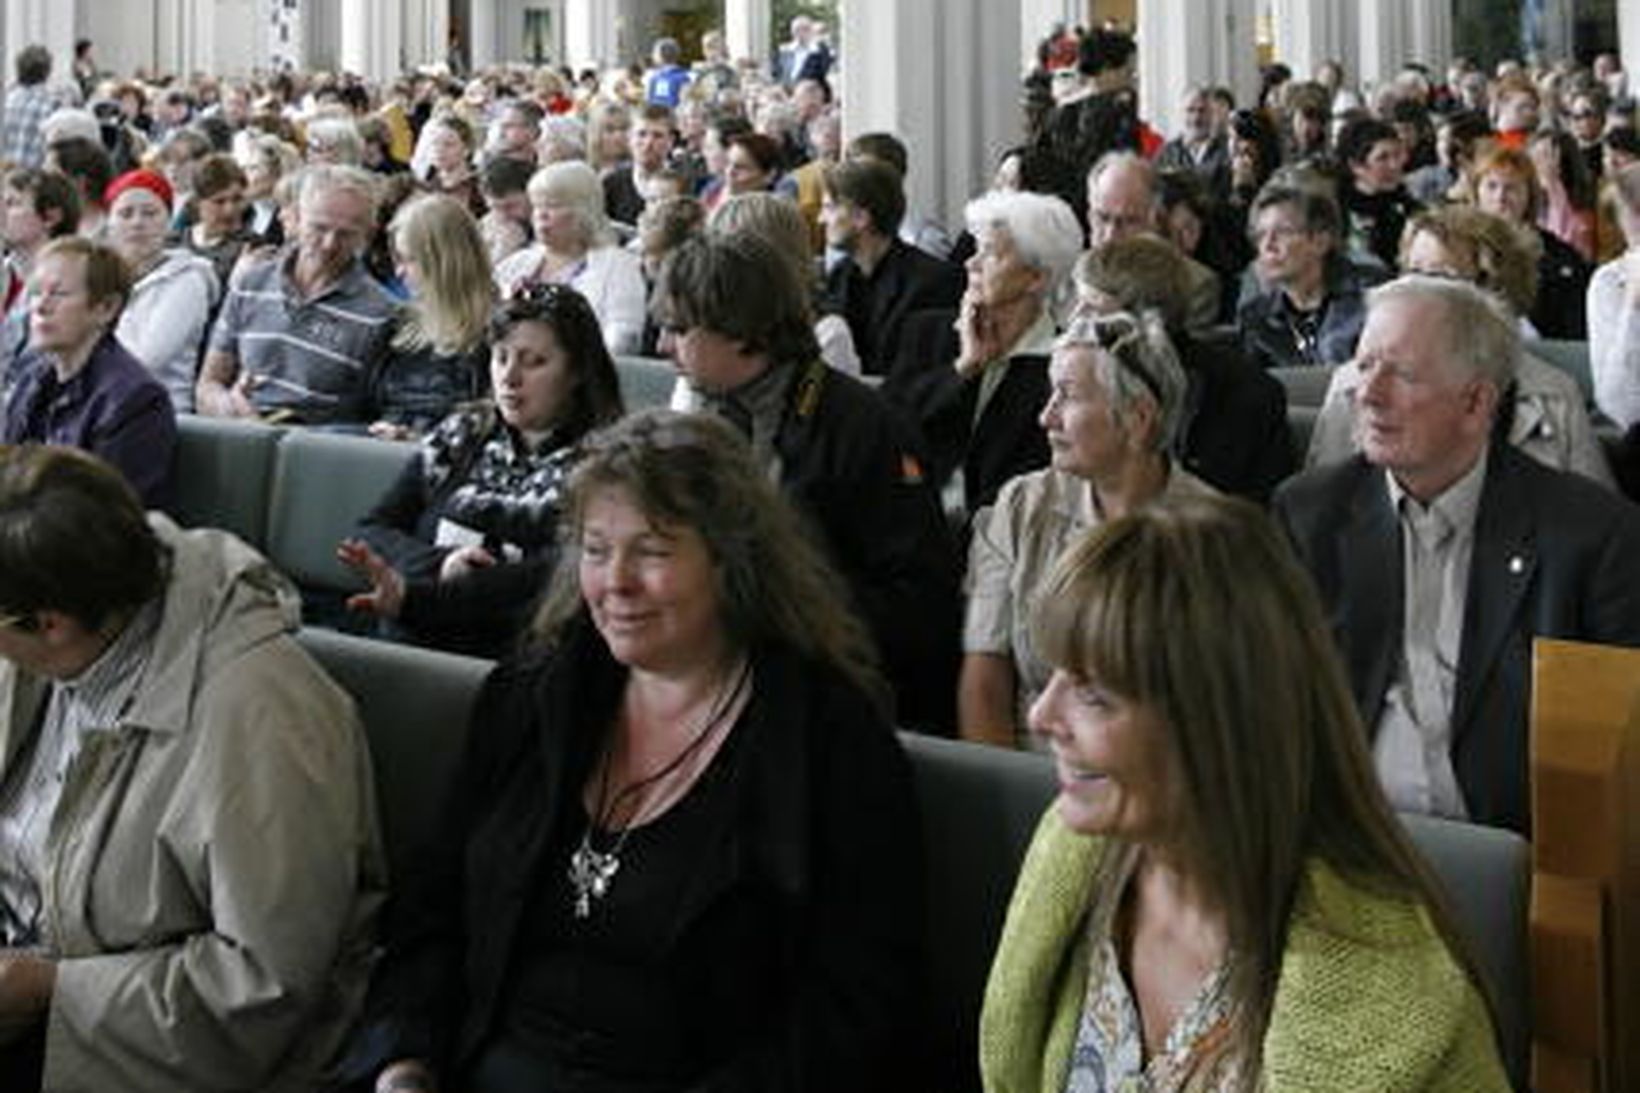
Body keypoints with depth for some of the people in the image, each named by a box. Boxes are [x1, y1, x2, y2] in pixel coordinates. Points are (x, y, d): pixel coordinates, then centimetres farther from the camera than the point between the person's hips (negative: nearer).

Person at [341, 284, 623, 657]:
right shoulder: (460, 436, 18)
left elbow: (556, 578, -13)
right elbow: (372, 532, 15)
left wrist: (413, 596, -21)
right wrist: (438, 564, -7)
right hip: (406, 641, 5)